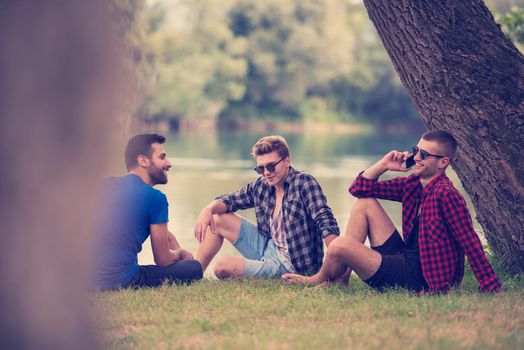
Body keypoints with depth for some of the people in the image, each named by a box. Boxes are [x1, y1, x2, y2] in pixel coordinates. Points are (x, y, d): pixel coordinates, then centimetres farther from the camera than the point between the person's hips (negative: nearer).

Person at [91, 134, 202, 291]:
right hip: (121, 280, -7)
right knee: (194, 268, 4)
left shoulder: (106, 185, 13)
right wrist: (180, 253, 23)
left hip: (89, 278, 7)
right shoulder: (155, 197, -7)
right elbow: (163, 260, 3)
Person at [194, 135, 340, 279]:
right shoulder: (260, 186, 0)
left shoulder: (304, 182, -19)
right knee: (218, 219, 7)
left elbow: (325, 219, -29)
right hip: (269, 246, 7)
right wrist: (208, 210, -10)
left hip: (292, 263, -7)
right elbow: (230, 199, 14)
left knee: (222, 267, -15)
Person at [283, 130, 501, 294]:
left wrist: (491, 287, -24)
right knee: (364, 203, 7)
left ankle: (321, 280, 14)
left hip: (417, 279, -10)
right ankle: (342, 275, 4)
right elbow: (359, 188, 12)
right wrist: (384, 164, -2)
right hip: (402, 257, 10)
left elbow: (470, 242, -21)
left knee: (340, 245, -22)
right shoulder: (413, 184, 8)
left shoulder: (446, 194, -19)